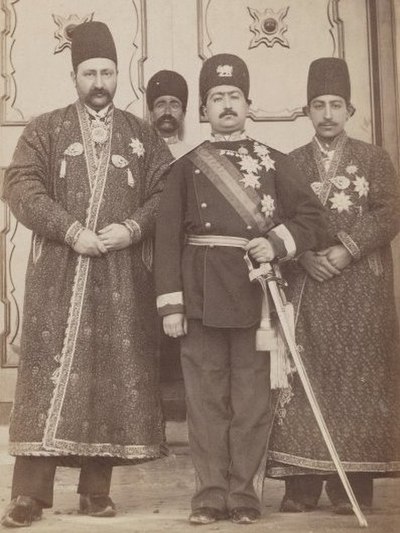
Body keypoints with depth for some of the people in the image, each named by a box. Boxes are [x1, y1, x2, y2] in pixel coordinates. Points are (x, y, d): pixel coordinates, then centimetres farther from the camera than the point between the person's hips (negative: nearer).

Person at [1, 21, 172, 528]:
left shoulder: (142, 135, 15)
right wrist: (70, 230, -14)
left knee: (114, 375, 2)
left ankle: (97, 488, 12)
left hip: (123, 277, 2)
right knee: (48, 372, -5)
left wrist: (131, 228, -11)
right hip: (58, 275, -2)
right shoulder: (45, 129, 10)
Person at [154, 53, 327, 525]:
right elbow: (168, 238, 4)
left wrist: (277, 243, -12)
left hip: (254, 294, 0)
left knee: (251, 397, 3)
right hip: (202, 297, 0)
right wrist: (170, 304, -3)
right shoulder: (186, 168, 9)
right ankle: (211, 492, 13)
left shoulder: (274, 162, 10)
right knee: (205, 397, 3)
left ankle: (245, 493, 13)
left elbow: (310, 217, 8)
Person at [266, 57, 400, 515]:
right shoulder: (290, 164, 13)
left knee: (358, 376, -3)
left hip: (361, 289, -1)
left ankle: (353, 484, 3)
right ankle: (303, 484, 2)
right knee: (305, 378, -3)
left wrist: (346, 251, -13)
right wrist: (304, 255, -11)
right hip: (306, 289, 1)